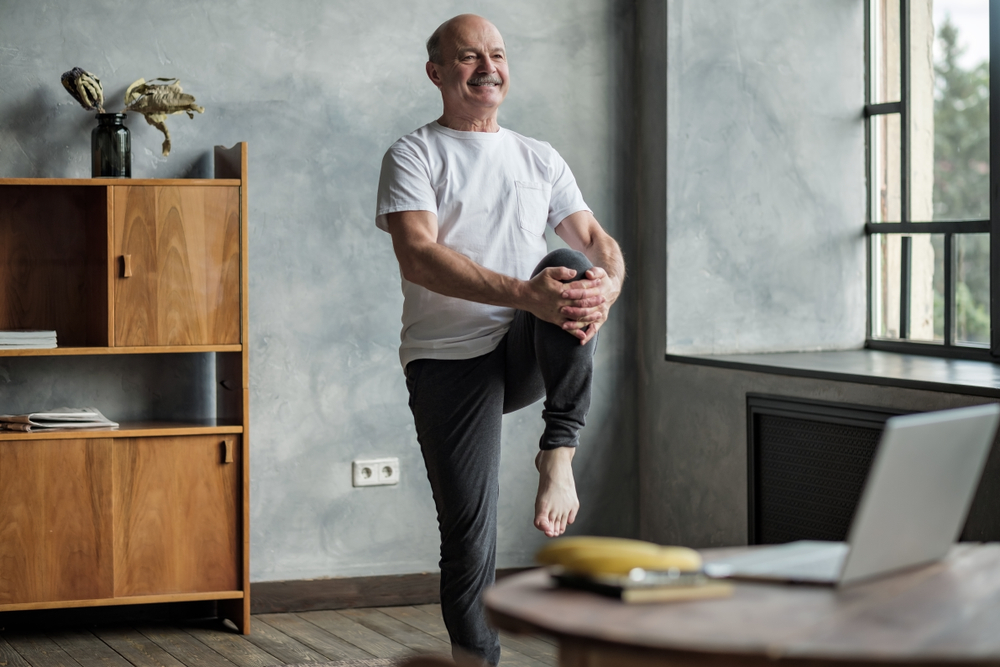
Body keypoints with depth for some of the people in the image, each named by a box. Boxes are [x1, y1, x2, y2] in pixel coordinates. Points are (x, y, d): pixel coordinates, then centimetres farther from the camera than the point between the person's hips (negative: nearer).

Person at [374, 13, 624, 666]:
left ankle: (559, 454, -24)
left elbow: (595, 239, 7)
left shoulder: (541, 158, 15)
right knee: (468, 537, -8)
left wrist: (608, 284, -20)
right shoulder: (414, 156, 0)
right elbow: (418, 257, -16)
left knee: (570, 267, -27)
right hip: (449, 360, -3)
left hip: (532, 351, 3)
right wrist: (524, 295, -30)